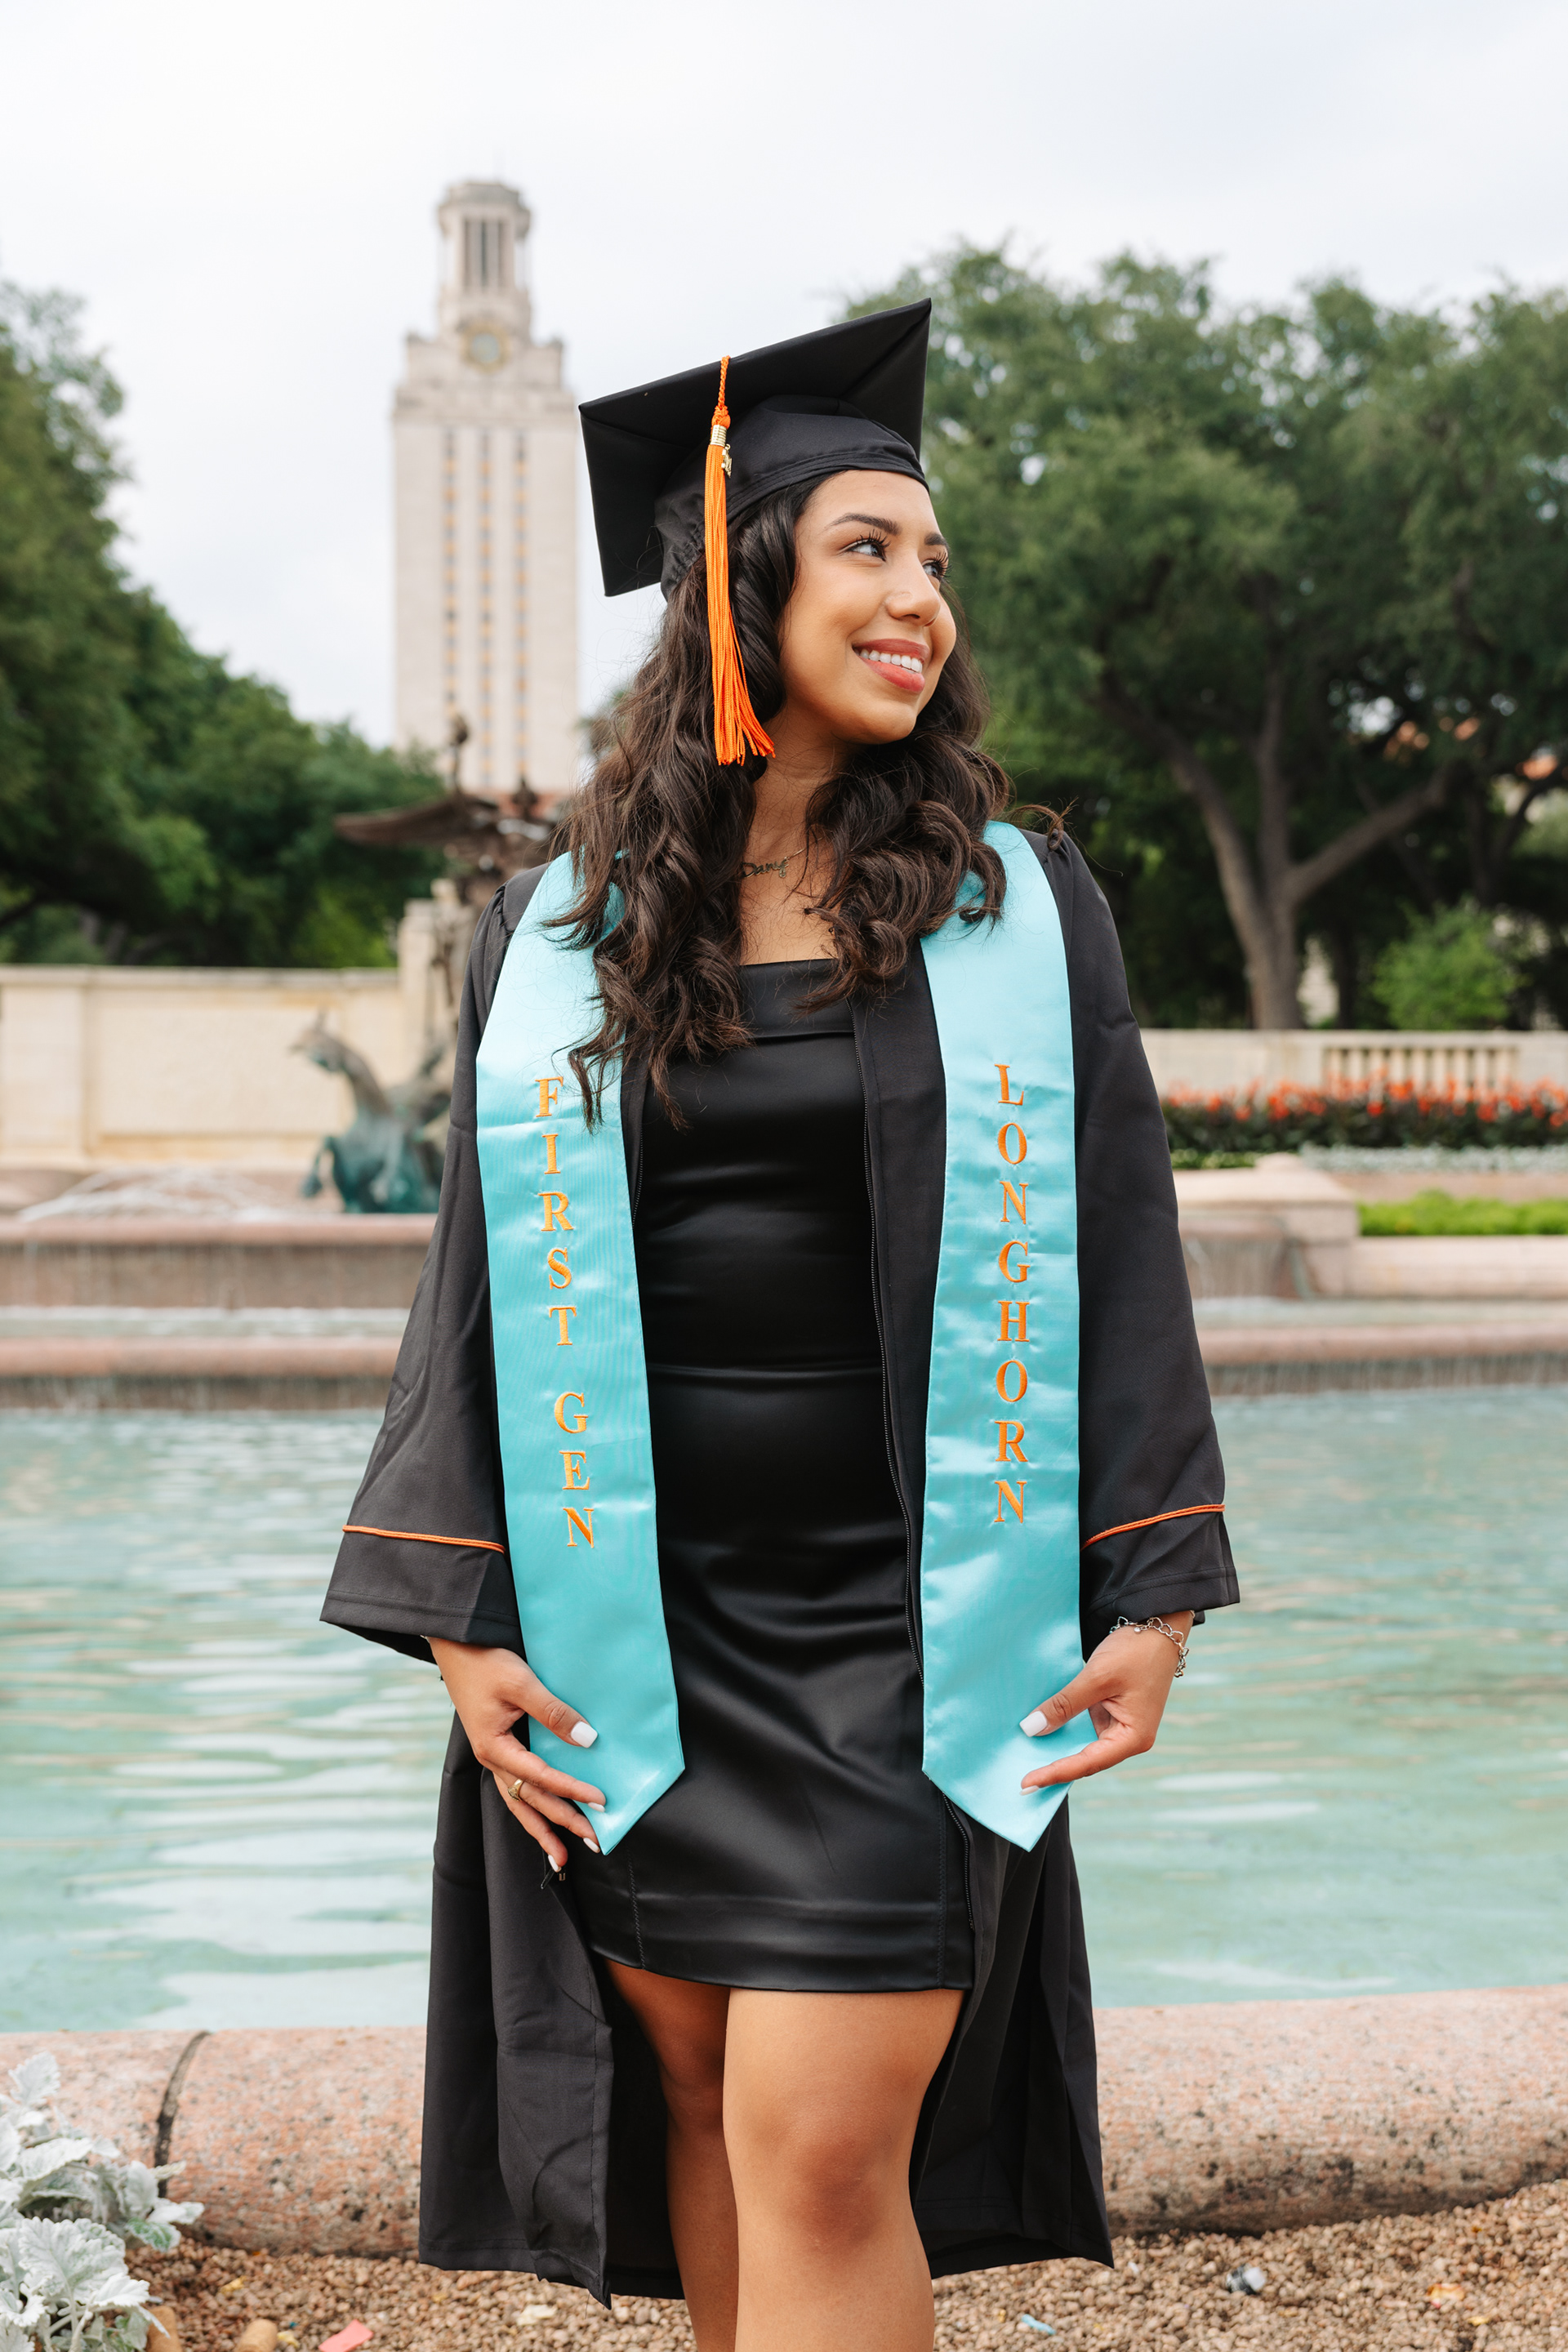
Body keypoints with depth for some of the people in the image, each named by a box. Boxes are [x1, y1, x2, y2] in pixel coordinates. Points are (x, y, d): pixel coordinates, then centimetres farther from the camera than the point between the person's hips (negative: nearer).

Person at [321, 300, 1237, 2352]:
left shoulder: (1023, 912, 2)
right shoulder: (558, 933, 4)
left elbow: (1112, 1253, 2)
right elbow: (487, 1277, 6)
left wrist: (1151, 1589, -3)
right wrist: (460, 1616, 0)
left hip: (905, 1622, -2)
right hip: (630, 1625, 2)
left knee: (823, 2146, -5)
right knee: (698, 2101, 11)